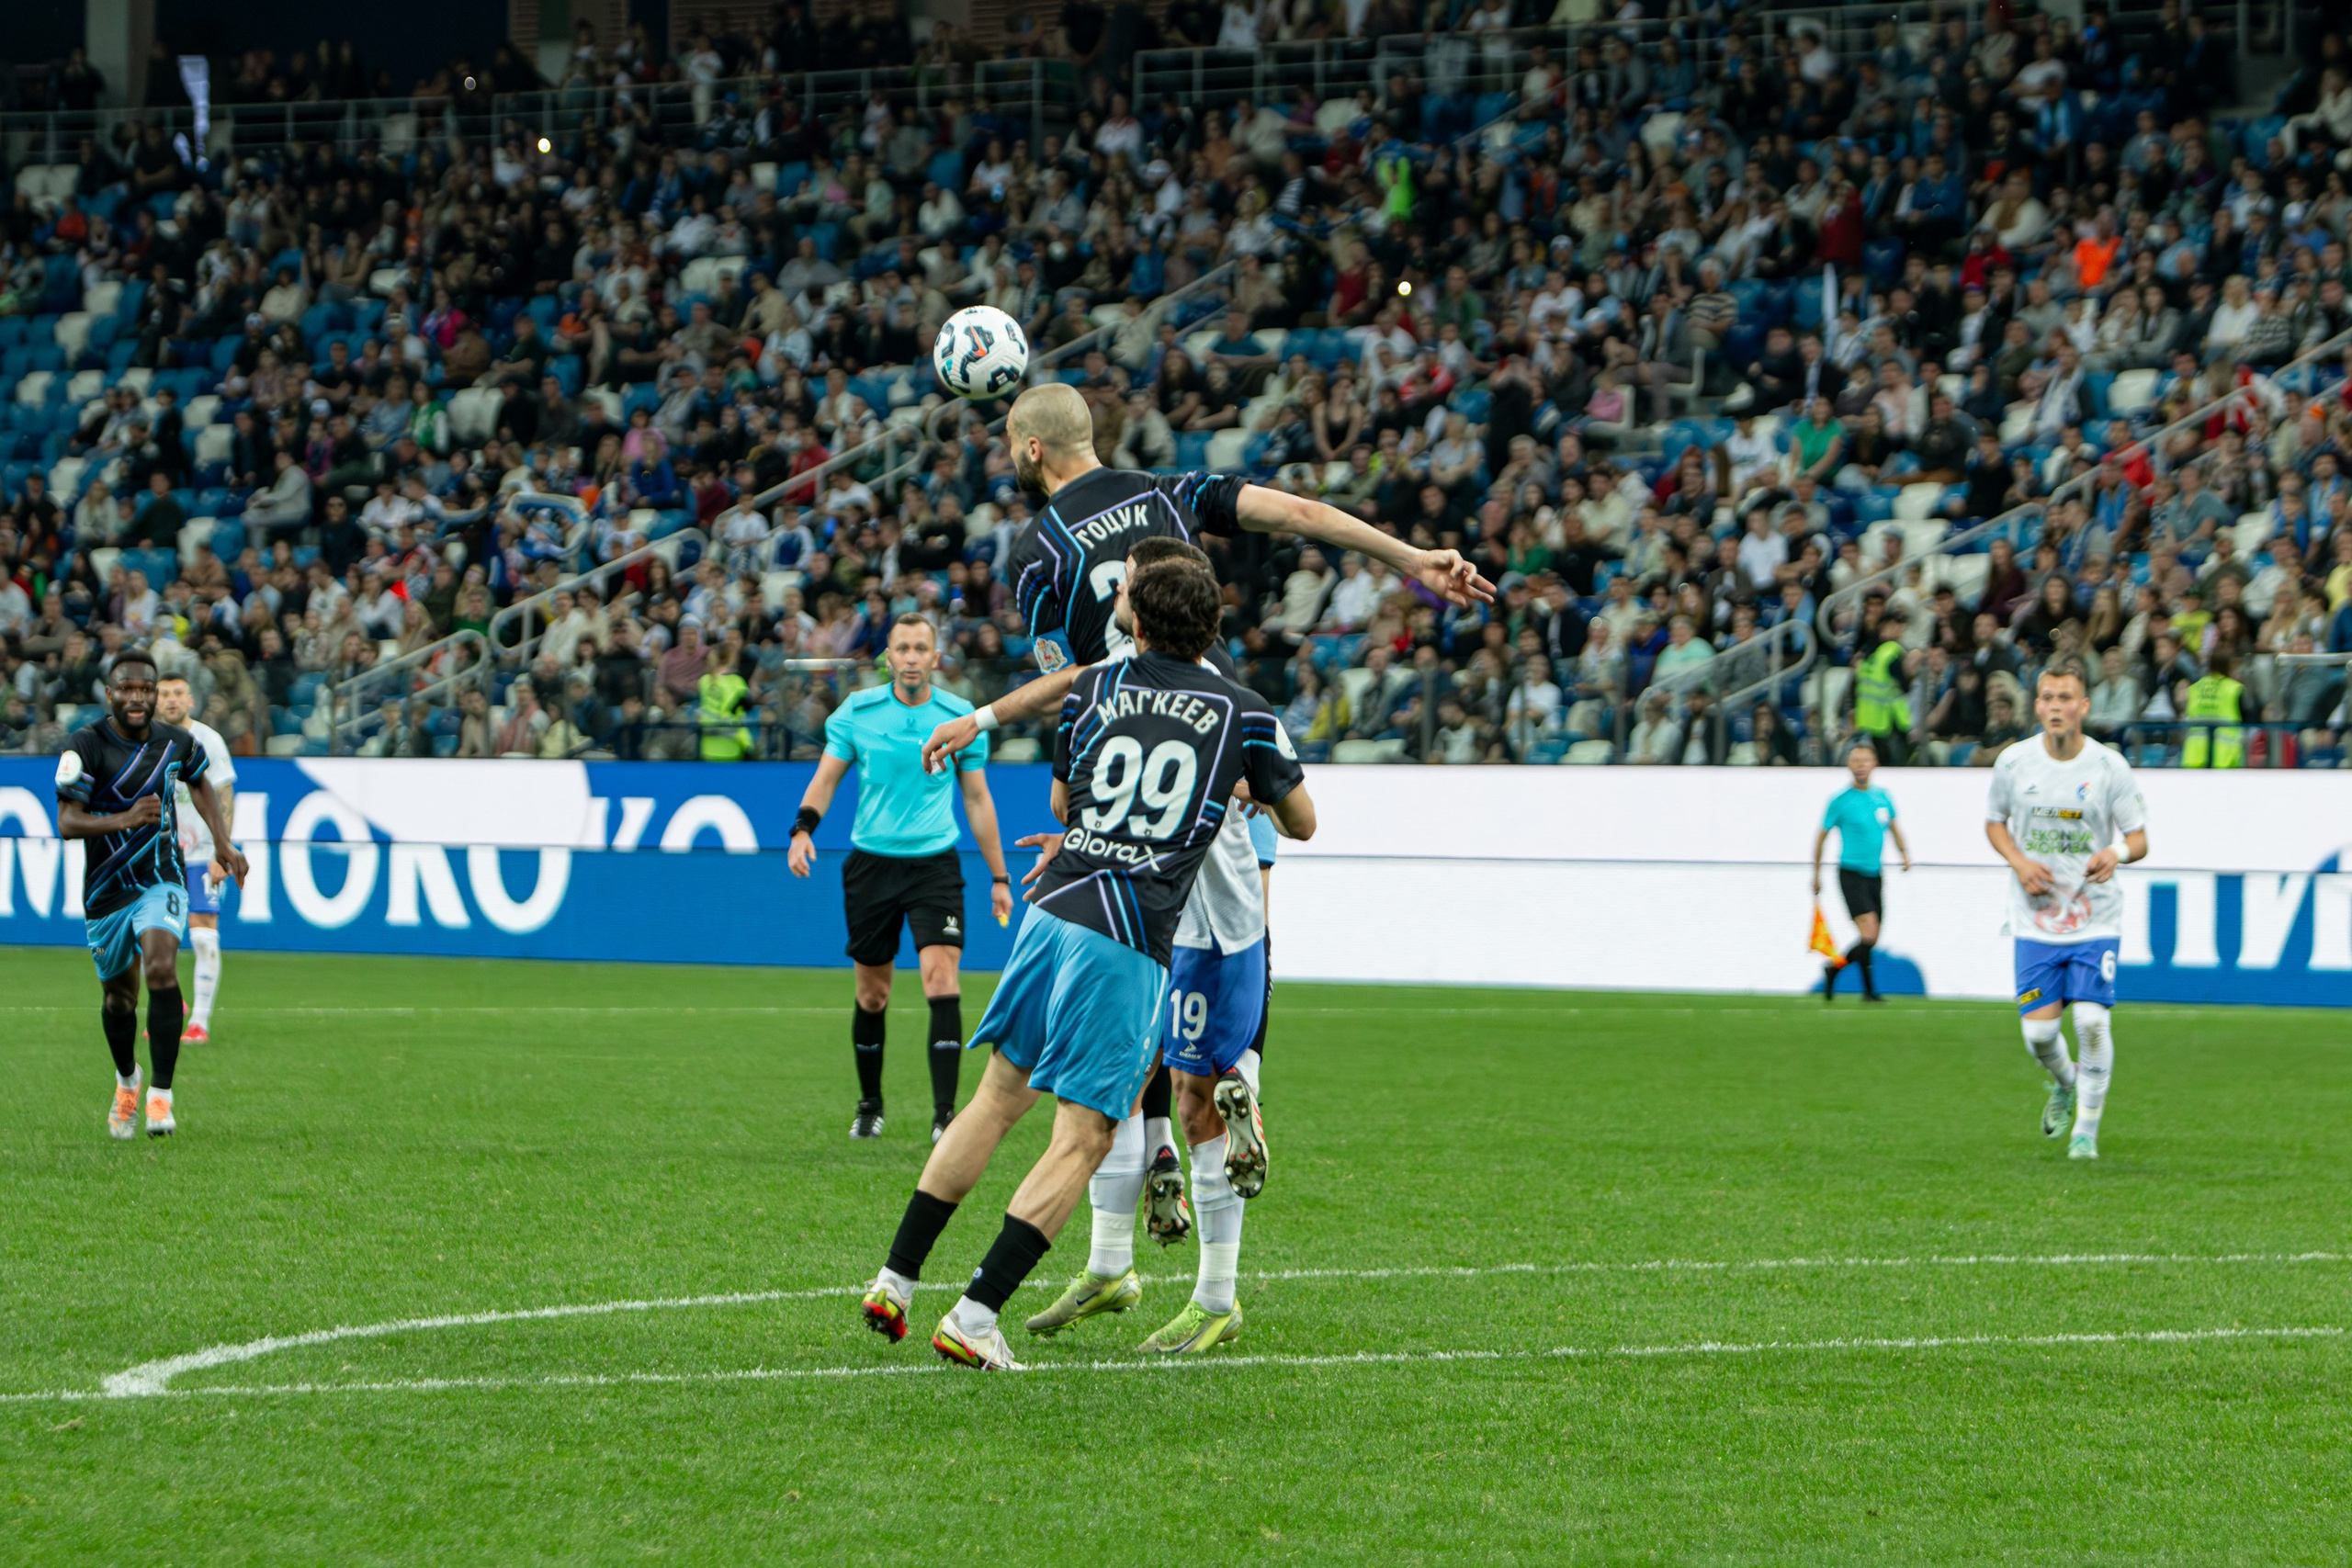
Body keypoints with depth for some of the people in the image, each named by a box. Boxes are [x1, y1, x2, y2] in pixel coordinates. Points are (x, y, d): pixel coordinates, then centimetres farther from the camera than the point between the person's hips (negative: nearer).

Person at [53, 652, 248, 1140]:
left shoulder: (175, 742, -1)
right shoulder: (87, 745, -14)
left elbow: (199, 783, 22)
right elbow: (67, 822, -20)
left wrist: (223, 844, 15)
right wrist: (123, 819, -36)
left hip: (162, 880, 0)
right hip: (106, 891, 0)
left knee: (161, 968, -25)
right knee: (119, 997, 13)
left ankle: (160, 1096, -22)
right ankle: (126, 1079, 45)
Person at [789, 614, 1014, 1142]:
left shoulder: (960, 717, 1)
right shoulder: (857, 711, 1)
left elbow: (977, 799, 9)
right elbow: (826, 779, 7)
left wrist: (999, 877, 8)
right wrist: (804, 829, -12)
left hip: (935, 863, -1)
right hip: (871, 861, 1)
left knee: (942, 980, -17)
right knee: (872, 994, 8)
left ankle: (944, 1113, -18)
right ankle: (869, 1106, 27)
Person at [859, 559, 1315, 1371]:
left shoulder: (1094, 687, 11)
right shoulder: (1243, 713, 4)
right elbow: (1301, 821, 18)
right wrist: (1250, 795, 38)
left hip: (1055, 908, 4)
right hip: (1130, 942, -4)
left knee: (998, 1098, 19)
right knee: (1083, 1139, -1)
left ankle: (895, 1280, 20)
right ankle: (974, 1315, -11)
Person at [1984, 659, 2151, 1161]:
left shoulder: (2109, 767, -6)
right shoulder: (2014, 762, -2)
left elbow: (2139, 838, 0)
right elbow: (1994, 822, 14)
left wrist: (2117, 854, -23)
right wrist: (2019, 862, -6)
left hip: (2096, 917, -1)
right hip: (2036, 921, 1)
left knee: (2093, 1021, -13)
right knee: (2038, 1031, -4)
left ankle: (2087, 1129, 6)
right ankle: (2064, 1084, 33)